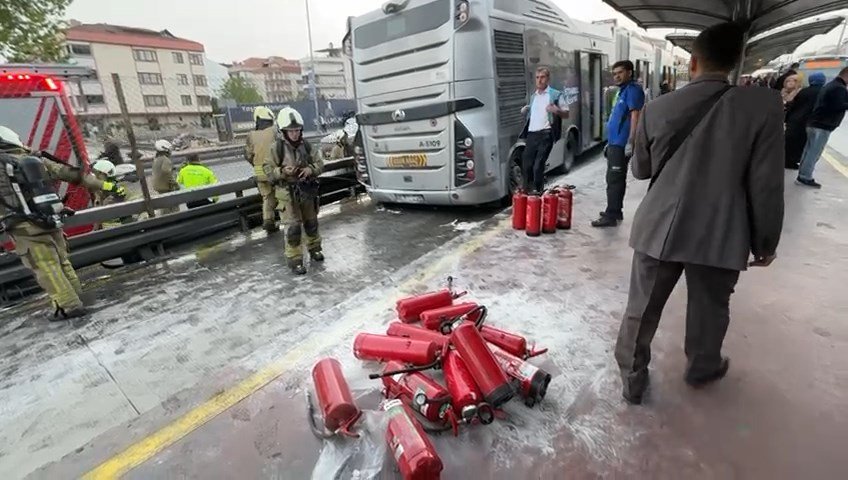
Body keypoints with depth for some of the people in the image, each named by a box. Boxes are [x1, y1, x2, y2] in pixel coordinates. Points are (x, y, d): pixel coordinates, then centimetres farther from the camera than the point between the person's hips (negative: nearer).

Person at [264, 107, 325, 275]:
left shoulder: (306, 145, 0)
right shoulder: (276, 148, -10)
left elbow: (319, 163, 5)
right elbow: (269, 171, -6)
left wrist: (310, 169, -15)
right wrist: (282, 172, -25)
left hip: (306, 191, 4)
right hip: (287, 193, -4)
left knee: (311, 222, 19)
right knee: (293, 227, -5)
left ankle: (314, 249, 40)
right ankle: (295, 260, 8)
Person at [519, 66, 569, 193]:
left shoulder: (555, 94, 4)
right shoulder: (533, 96, 20)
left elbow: (566, 114, 4)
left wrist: (556, 110, -16)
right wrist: (524, 111, 10)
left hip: (546, 134, -5)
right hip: (531, 134, 5)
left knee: (538, 165, -10)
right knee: (526, 165, 3)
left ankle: (538, 191, 1)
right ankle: (527, 190, 15)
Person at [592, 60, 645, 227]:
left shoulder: (633, 90, -9)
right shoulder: (623, 91, 21)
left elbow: (635, 116, -19)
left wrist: (630, 142, -25)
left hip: (621, 143, -10)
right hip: (615, 143, 10)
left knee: (614, 180, -10)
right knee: (615, 179, 15)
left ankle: (611, 216, -7)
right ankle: (616, 211, 24)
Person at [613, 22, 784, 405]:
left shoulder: (657, 108, -3)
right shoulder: (764, 105, -8)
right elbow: (766, 185, -6)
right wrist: (765, 242, 6)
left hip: (659, 228, 1)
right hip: (720, 236, 0)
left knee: (641, 309, 13)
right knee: (709, 309, 22)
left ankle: (633, 381, 28)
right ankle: (701, 369, 46)